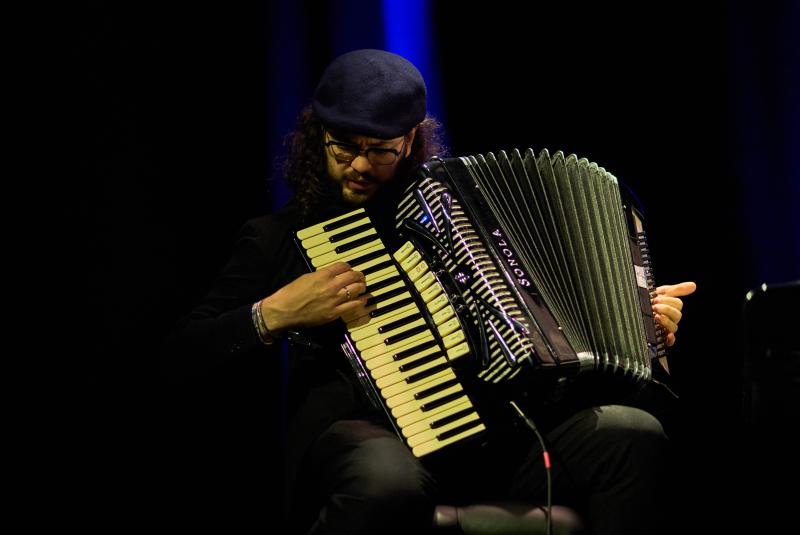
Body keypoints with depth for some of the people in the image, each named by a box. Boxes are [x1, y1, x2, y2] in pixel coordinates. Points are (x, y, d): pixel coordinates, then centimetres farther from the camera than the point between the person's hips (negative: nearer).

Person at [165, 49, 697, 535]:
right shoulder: (279, 236, 12)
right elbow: (185, 354, 9)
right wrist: (276, 313, -7)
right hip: (360, 431, -3)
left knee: (636, 435, -22)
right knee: (388, 478, -42)